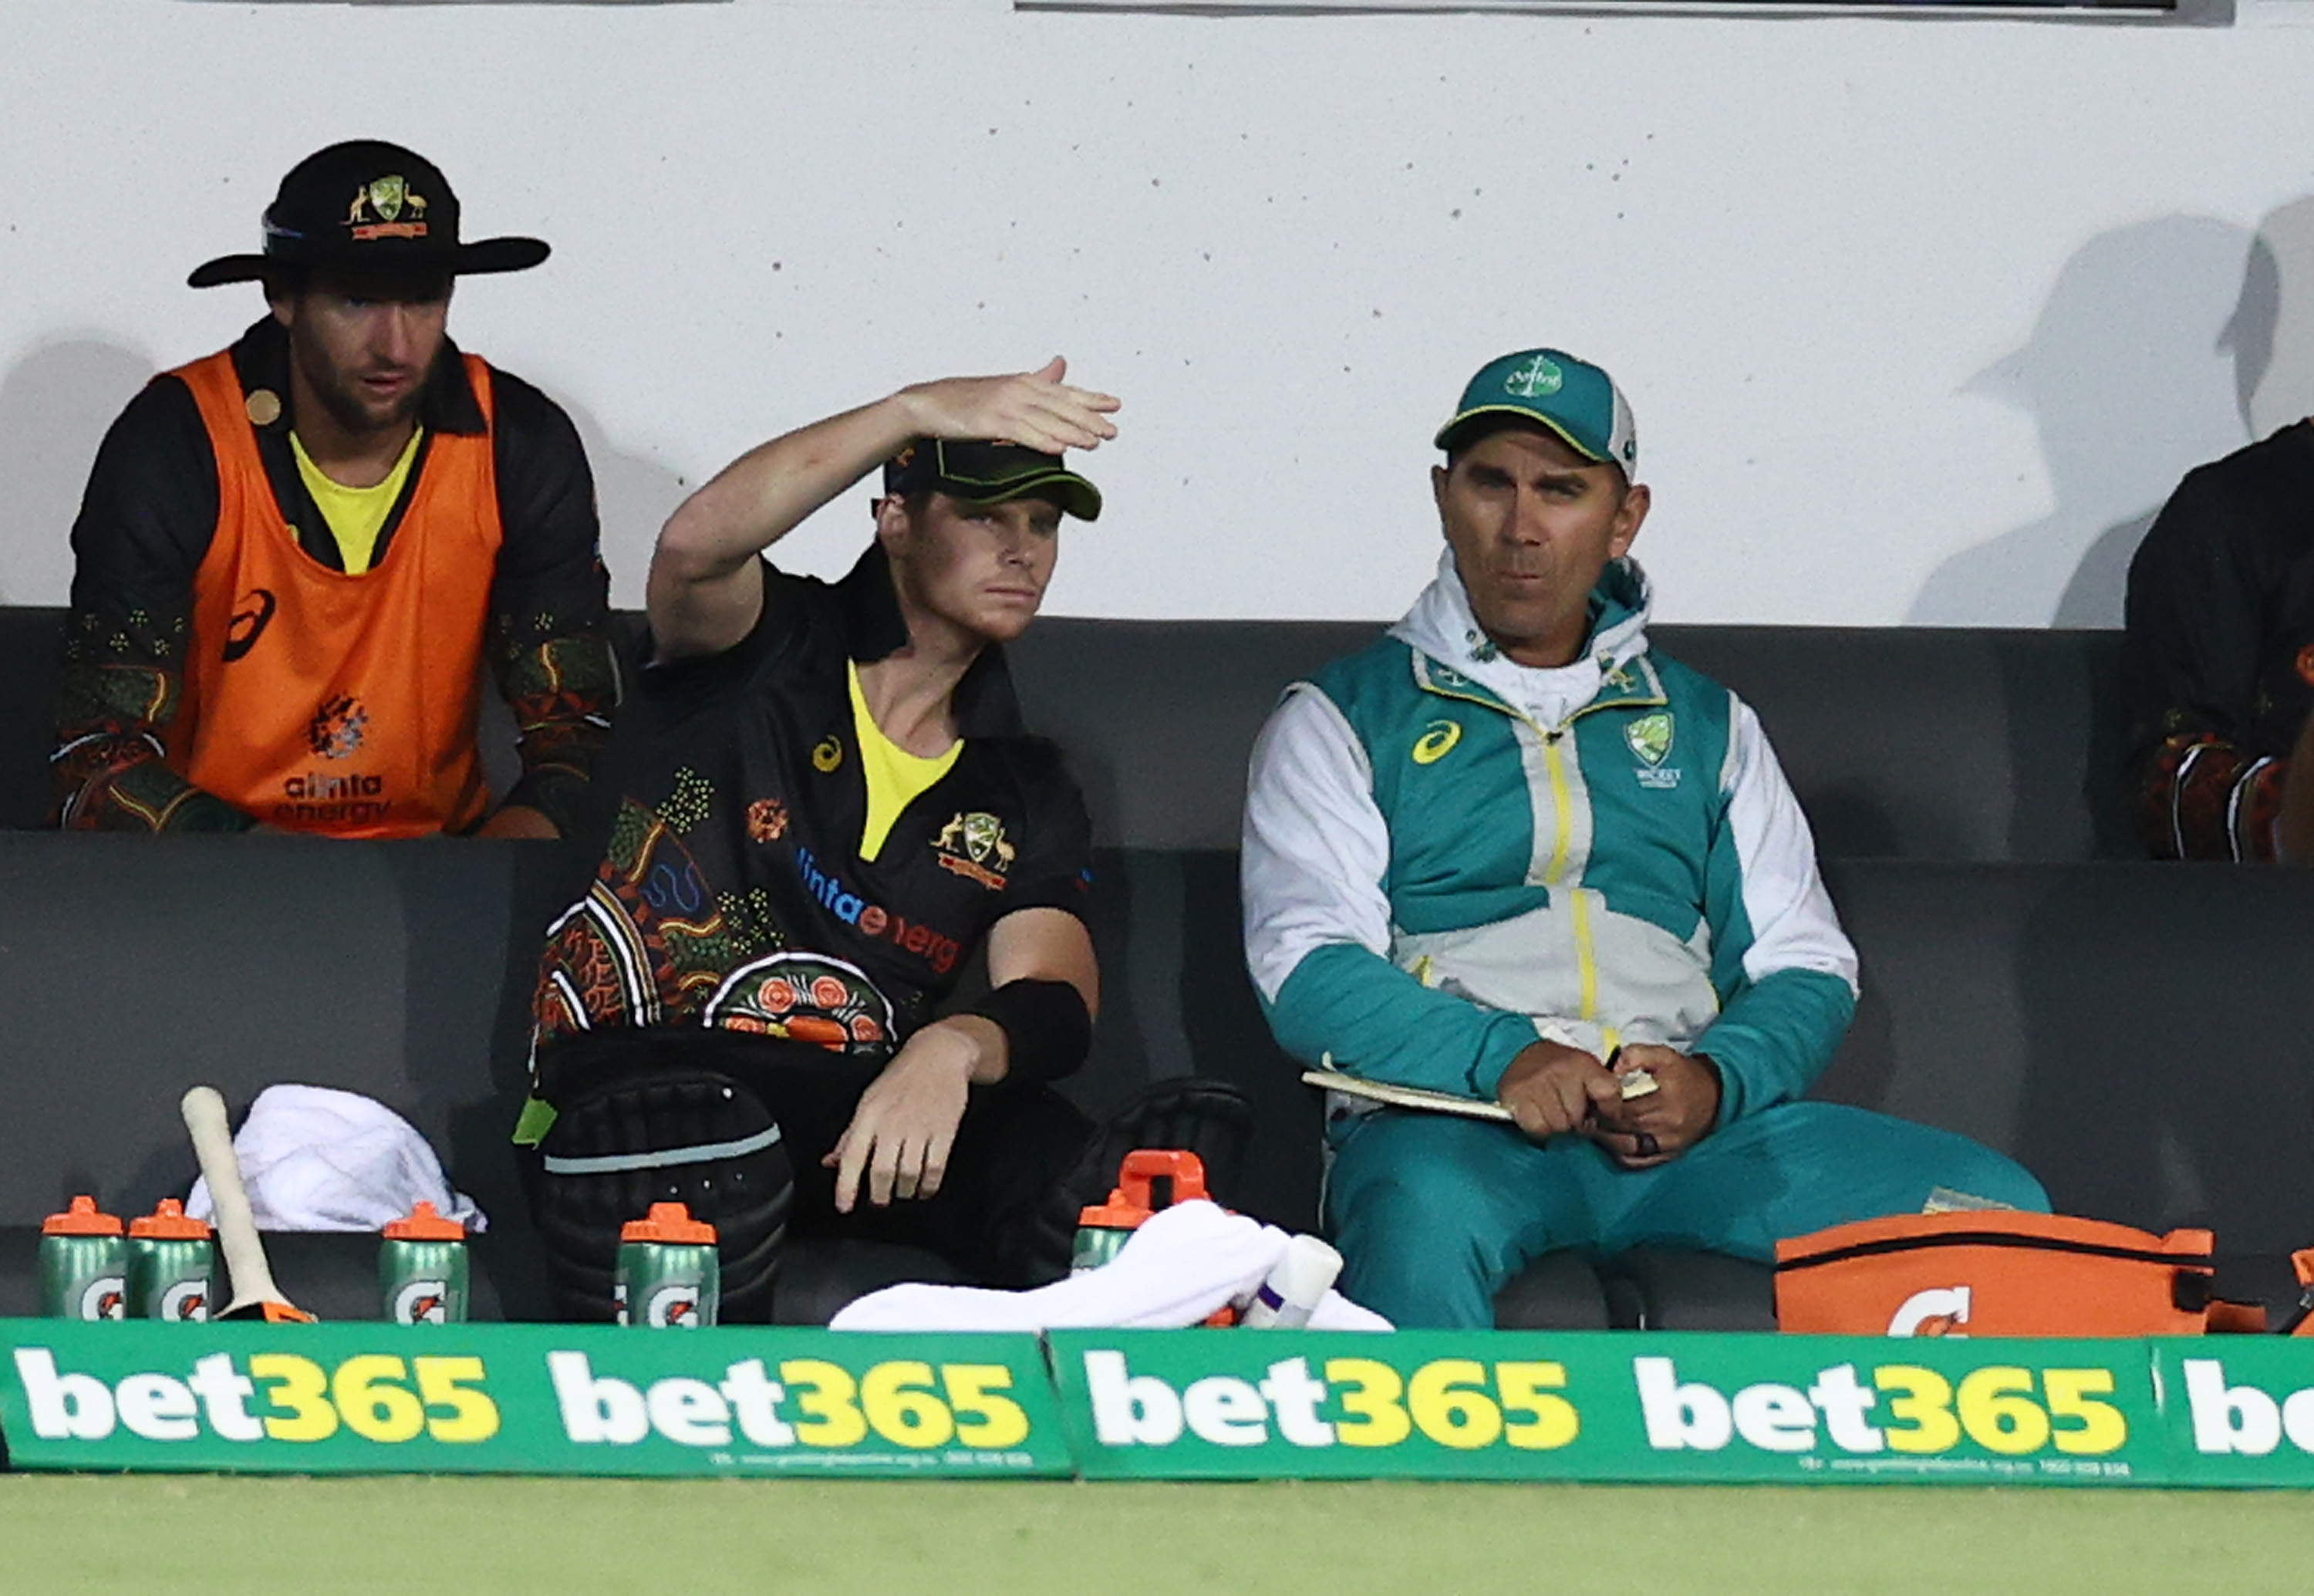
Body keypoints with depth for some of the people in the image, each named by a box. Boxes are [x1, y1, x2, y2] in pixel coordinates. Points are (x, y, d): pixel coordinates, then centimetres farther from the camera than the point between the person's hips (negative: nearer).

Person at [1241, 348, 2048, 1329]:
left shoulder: (1704, 725, 25)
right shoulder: (1342, 721, 15)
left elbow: (1804, 969, 18)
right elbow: (1307, 972, 1)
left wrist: (1715, 1081, -6)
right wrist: (1500, 1061, -18)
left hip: (1688, 1131, 4)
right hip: (1449, 1119, -3)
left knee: (1997, 1207, -20)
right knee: (1422, 1218, -42)